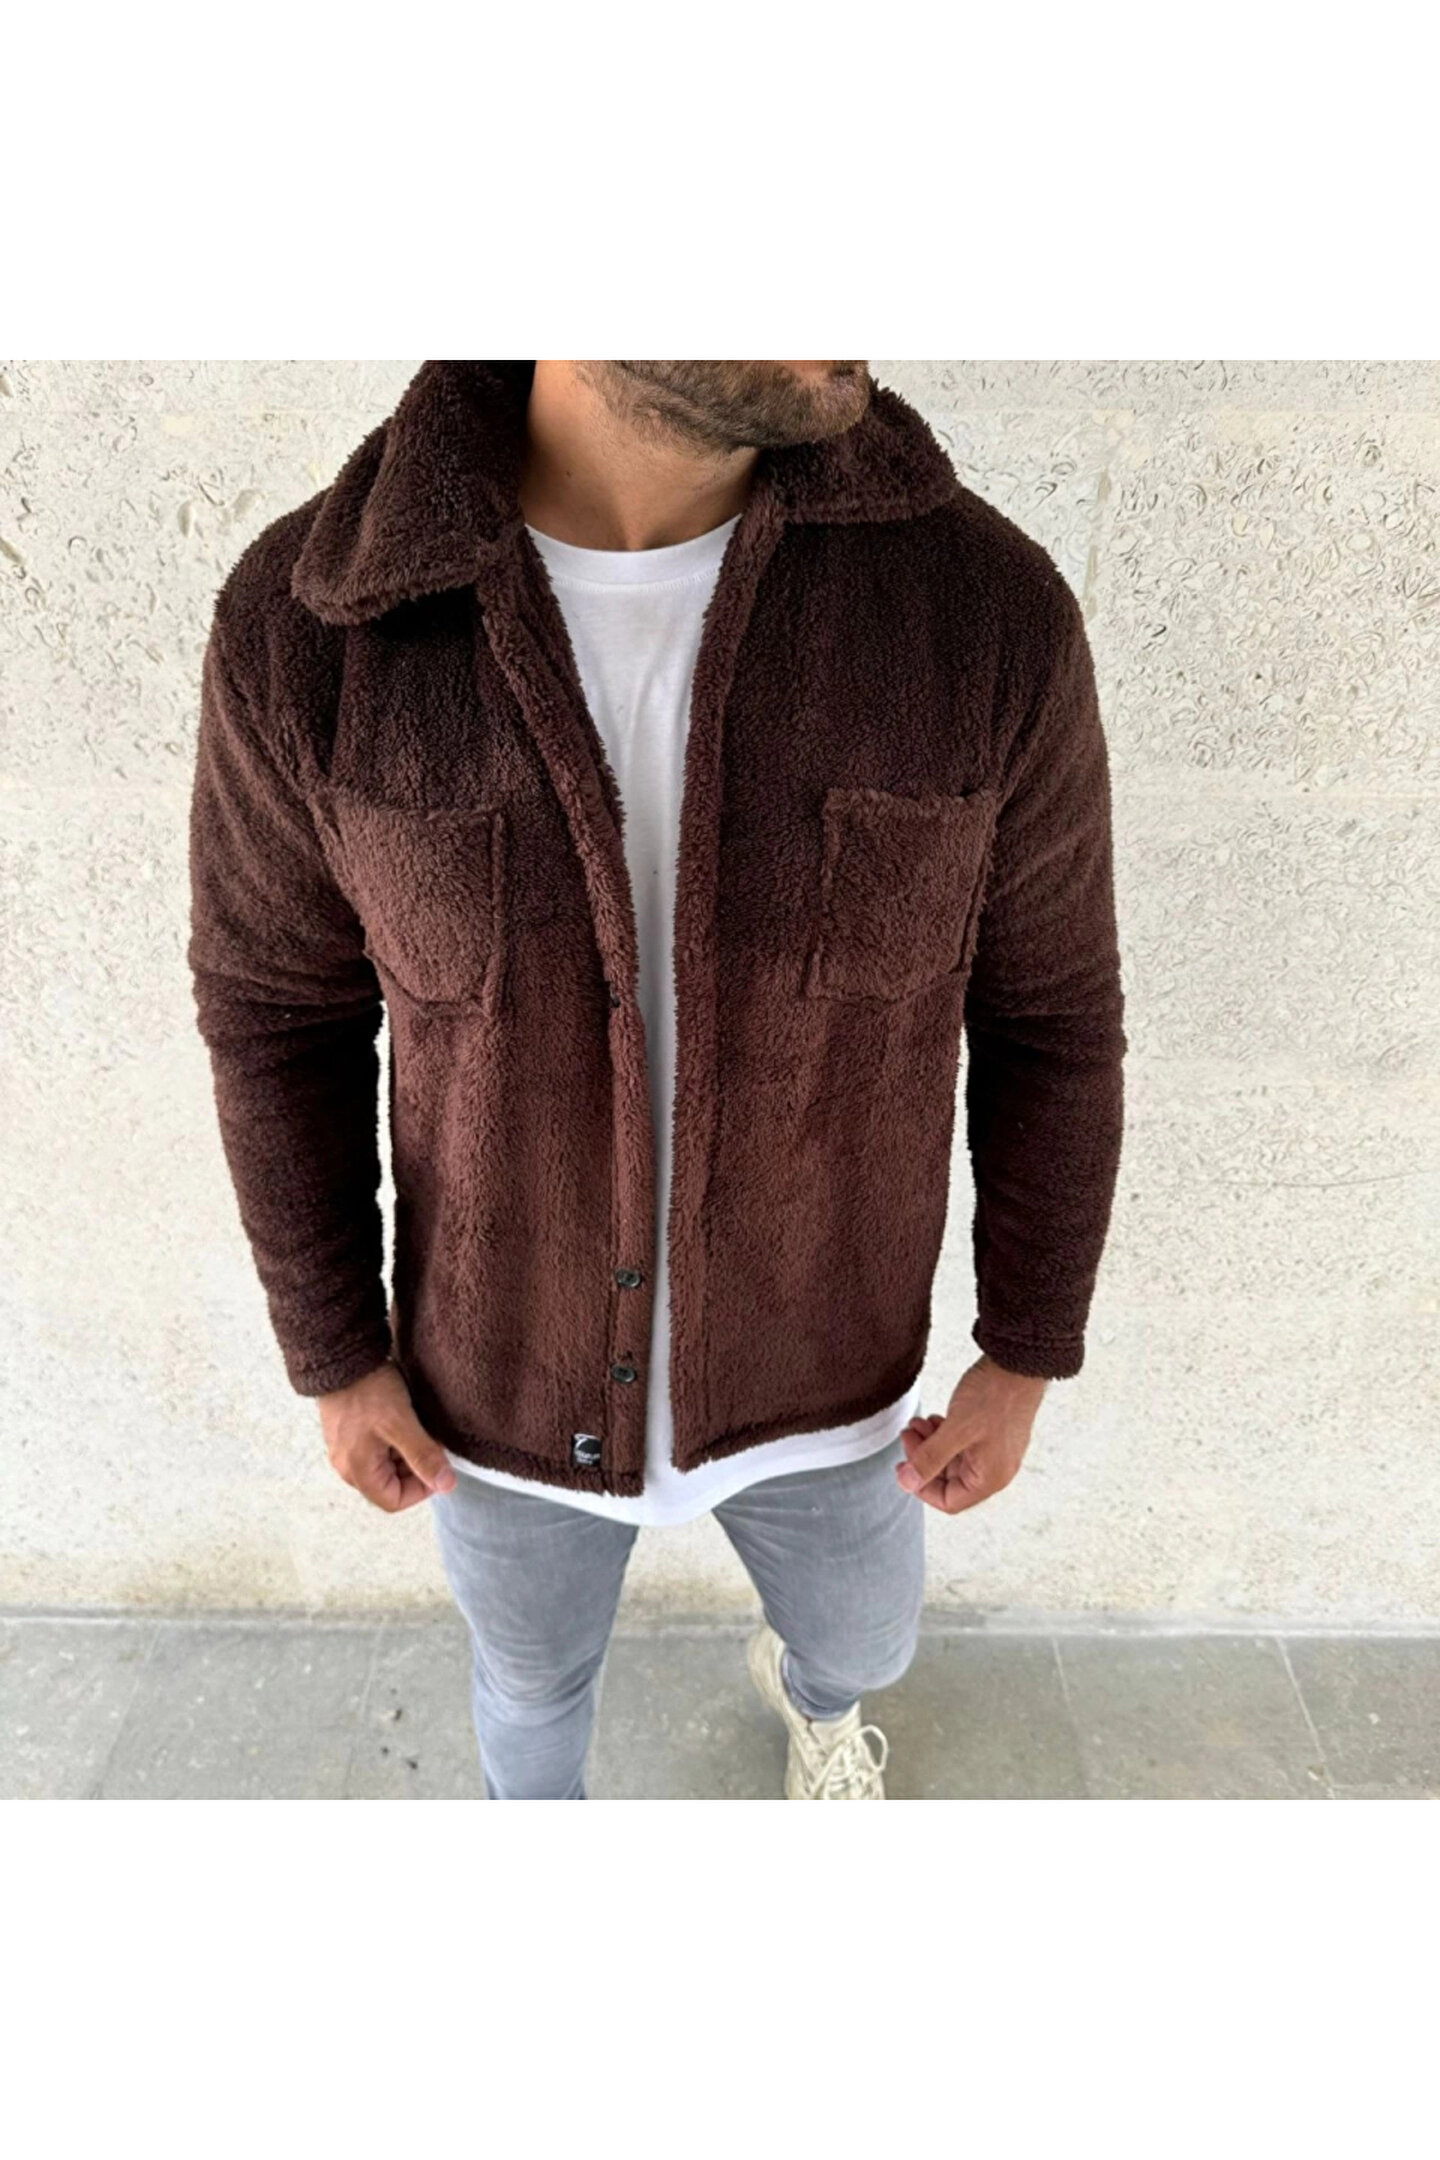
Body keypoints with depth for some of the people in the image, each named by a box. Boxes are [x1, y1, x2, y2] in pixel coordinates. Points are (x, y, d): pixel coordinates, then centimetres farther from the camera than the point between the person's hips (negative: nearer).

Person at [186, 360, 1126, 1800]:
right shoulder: (306, 629, -24)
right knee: (536, 1661, 30)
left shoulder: (986, 607, -24)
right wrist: (334, 1357, -2)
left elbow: (1048, 1011, -11)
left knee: (860, 1637, 31)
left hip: (806, 1360, 1)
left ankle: (808, 1682, 73)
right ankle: (534, 1806, 70)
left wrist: (1026, 1357, -3)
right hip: (512, 1368, 0)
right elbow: (281, 1005, -8)